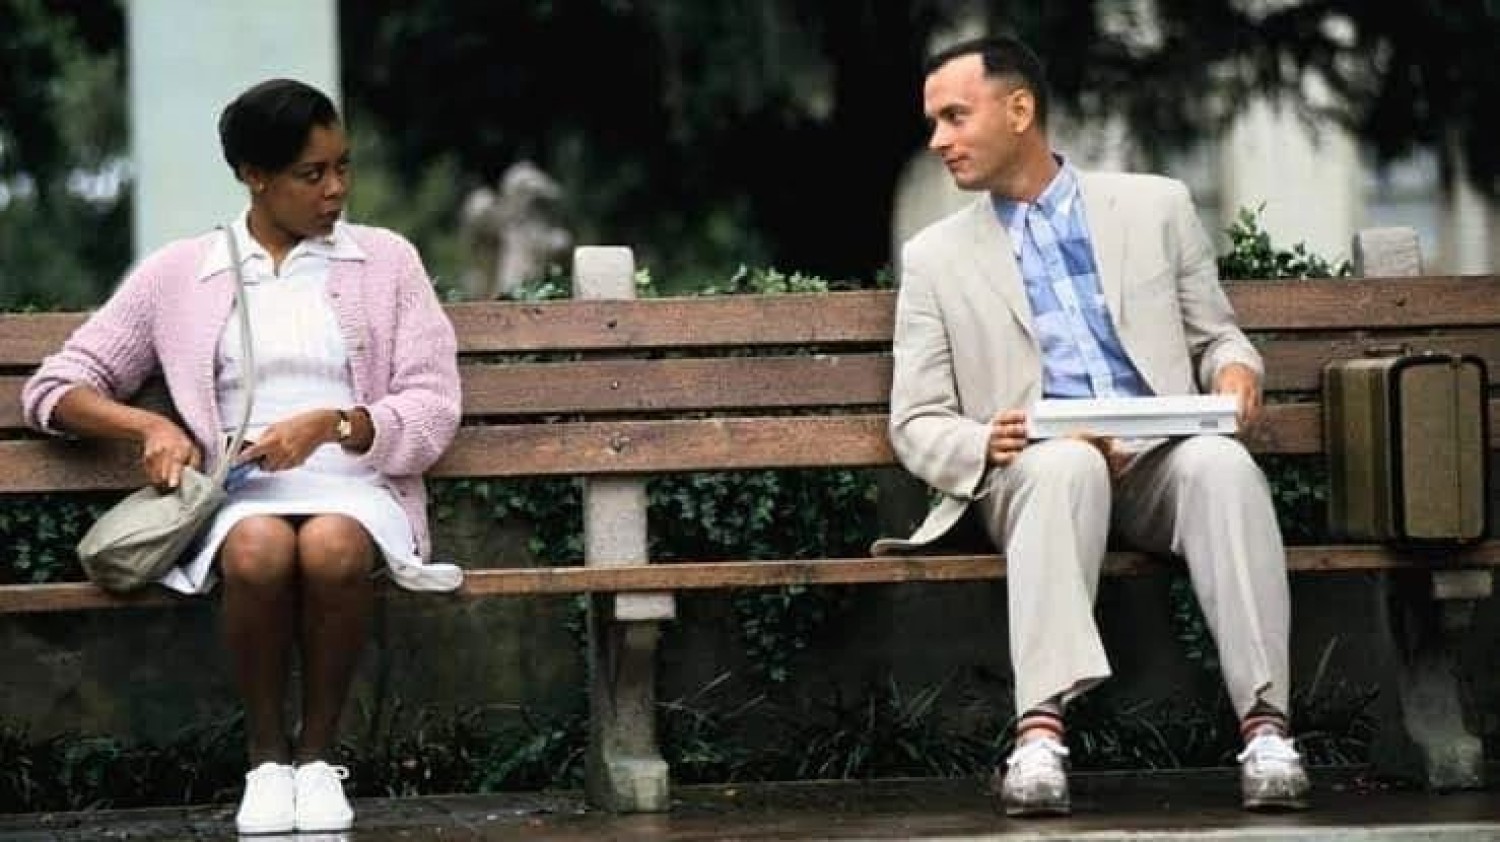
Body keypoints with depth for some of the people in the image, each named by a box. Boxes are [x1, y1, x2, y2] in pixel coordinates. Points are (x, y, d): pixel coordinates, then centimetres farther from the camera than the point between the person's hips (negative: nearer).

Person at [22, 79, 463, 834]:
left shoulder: (387, 262, 15)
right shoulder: (177, 275, 14)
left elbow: (431, 413, 7)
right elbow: (54, 389, 14)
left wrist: (331, 424, -12)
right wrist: (149, 426, -5)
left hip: (354, 486, 0)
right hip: (240, 495, 0)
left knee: (331, 547, -38)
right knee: (259, 550, -38)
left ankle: (318, 755, -18)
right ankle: (266, 758, -18)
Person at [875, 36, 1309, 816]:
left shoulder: (1155, 207, 16)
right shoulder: (935, 256, 15)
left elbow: (1214, 335, 21)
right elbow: (917, 423, 10)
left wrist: (1234, 365, -5)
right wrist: (982, 445, -13)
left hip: (1160, 460, 1)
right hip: (1031, 473, -1)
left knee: (1221, 462, -35)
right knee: (1066, 463, -38)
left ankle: (1263, 724, -42)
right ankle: (1040, 730, -50)